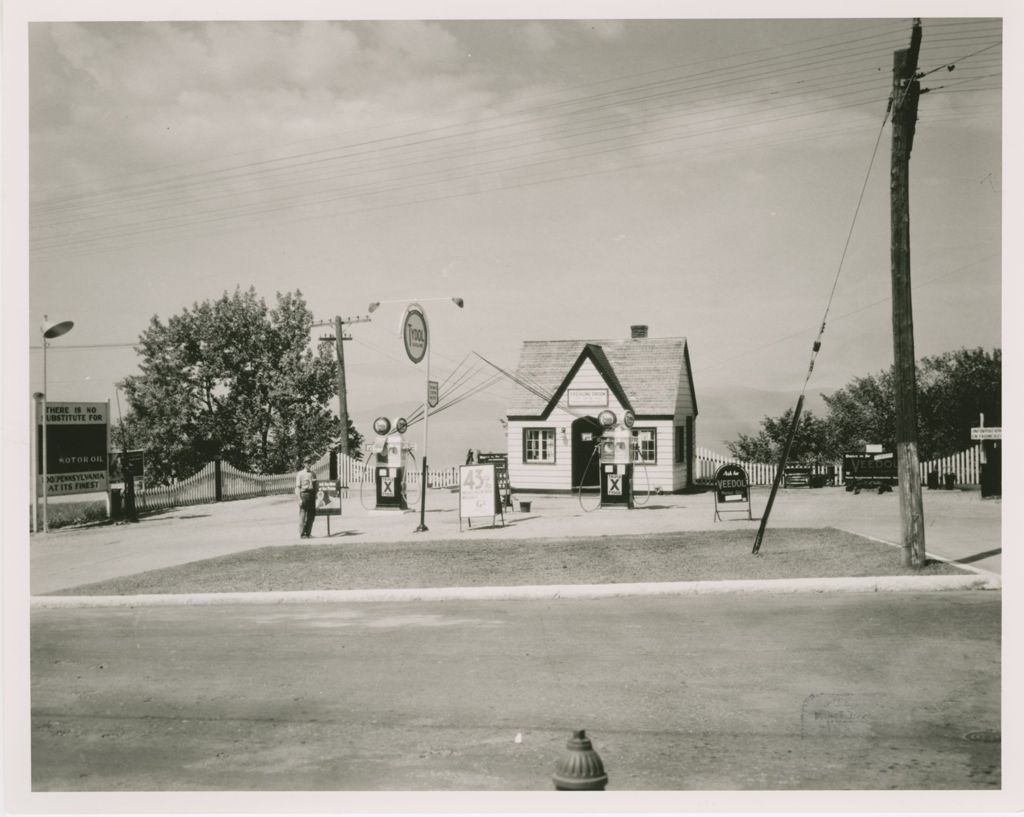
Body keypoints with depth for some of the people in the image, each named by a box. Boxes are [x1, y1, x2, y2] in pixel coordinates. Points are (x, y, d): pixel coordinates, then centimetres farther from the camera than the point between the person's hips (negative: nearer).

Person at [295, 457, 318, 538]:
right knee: (303, 515, -4)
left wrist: (315, 497, 14)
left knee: (311, 515, 5)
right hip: (304, 494, -5)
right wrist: (299, 499, -14)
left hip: (312, 495, 5)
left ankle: (308, 533, 14)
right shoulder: (300, 474, 0)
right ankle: (302, 534, 1)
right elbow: (297, 487, -5)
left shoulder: (313, 474, 17)